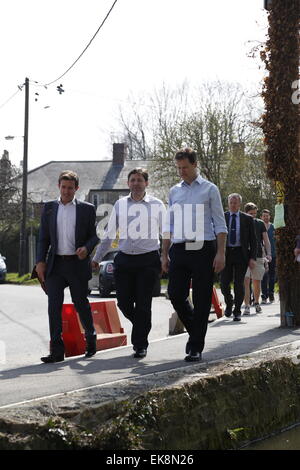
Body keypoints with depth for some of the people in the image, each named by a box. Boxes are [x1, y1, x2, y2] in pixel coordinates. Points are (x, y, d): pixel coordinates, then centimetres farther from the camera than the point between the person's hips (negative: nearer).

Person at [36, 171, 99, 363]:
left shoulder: (87, 209, 4)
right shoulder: (49, 208, 10)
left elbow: (94, 236, 5)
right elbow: (43, 237, 10)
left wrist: (86, 248, -16)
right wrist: (40, 261, 1)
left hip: (77, 263, -1)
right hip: (55, 265, 2)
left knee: (81, 304, 7)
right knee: (54, 306, -6)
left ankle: (91, 338, 33)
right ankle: (57, 351, -5)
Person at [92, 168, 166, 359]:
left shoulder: (157, 205, 2)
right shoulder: (120, 204, 9)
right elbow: (109, 235, 16)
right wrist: (97, 258, 15)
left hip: (148, 260, -3)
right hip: (124, 259, 3)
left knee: (143, 305, -3)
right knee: (124, 303, 2)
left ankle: (140, 345, 10)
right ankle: (141, 326, 31)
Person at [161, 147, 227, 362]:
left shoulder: (209, 189, 4)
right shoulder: (174, 191, 15)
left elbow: (220, 224, 1)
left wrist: (220, 253, -8)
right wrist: (165, 254, 13)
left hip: (203, 249, -4)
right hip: (179, 250, 4)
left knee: (202, 300, -2)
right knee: (176, 295, -3)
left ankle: (196, 347, 5)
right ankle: (195, 331, 22)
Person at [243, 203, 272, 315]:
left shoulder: (260, 224, 8)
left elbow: (266, 240, 9)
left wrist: (268, 253, -4)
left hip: (258, 257, 2)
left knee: (257, 282, 7)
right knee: (245, 280, -13)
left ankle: (256, 303, 28)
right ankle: (247, 306, -13)